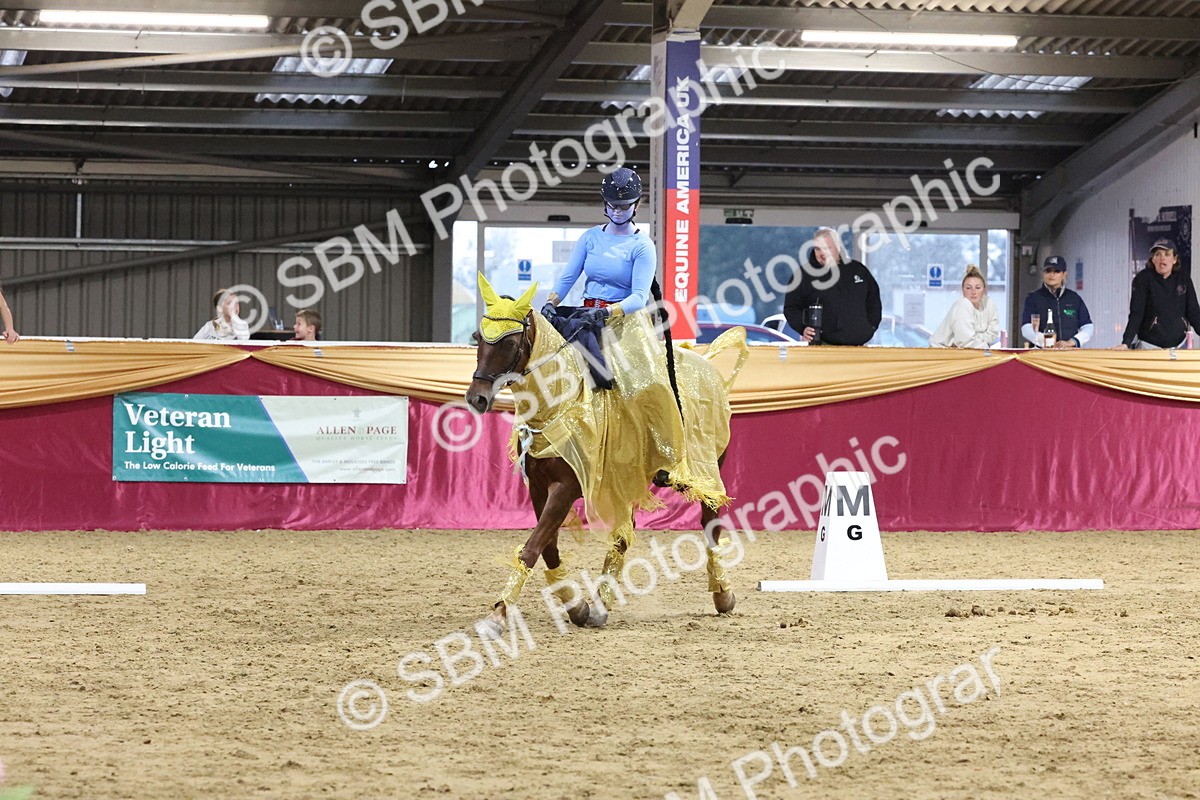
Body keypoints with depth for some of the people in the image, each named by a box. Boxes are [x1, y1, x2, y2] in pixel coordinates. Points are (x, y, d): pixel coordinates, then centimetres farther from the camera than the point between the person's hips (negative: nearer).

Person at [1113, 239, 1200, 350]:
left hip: (1178, 344, 3)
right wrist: (1126, 343, -22)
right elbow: (1136, 314, -11)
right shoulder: (1143, 279, -6)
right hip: (1149, 345, -3)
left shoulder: (1184, 280, 5)